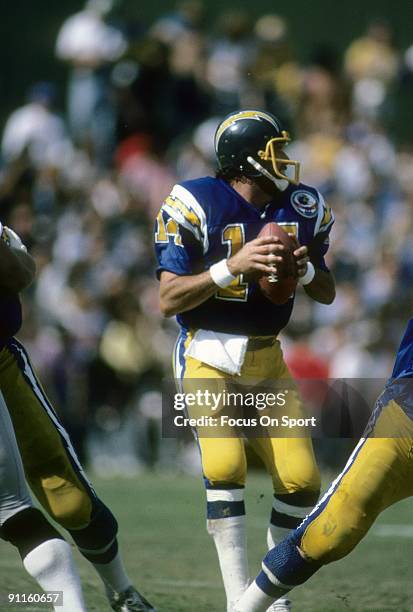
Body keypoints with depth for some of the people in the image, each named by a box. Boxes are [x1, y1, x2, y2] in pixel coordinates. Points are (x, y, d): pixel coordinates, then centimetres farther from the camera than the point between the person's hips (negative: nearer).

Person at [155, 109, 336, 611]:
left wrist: (307, 269, -11)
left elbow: (327, 295, 12)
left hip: (266, 358, 5)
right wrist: (233, 266, -28)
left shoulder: (303, 209, 1)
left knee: (301, 480, -4)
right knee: (225, 466, -23)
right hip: (208, 356, -5)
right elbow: (168, 300, -16)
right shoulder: (196, 205, -15)